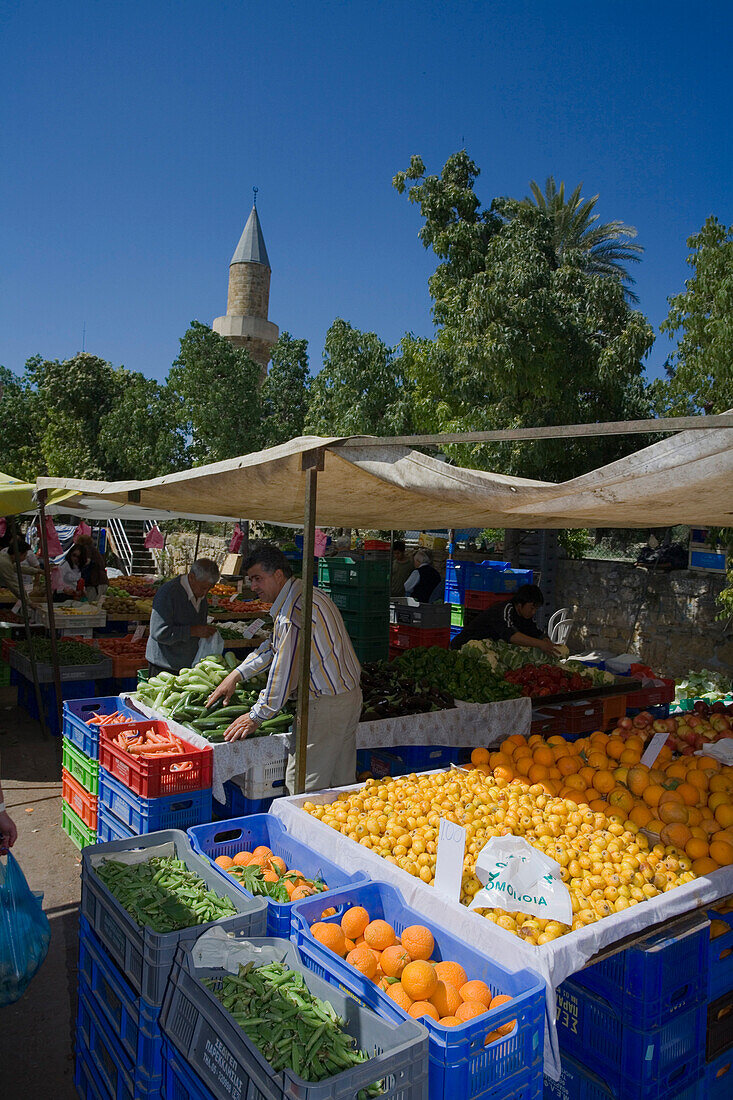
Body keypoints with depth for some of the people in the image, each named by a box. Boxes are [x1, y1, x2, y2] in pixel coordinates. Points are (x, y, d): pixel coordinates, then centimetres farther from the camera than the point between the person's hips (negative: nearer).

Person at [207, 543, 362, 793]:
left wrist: (257, 716, -8)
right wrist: (236, 675, 19)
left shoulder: (294, 610, -20)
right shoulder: (305, 593, 13)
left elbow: (285, 668, -19)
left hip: (327, 704, -10)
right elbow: (275, 646, 22)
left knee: (302, 787, -2)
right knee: (341, 781, 16)